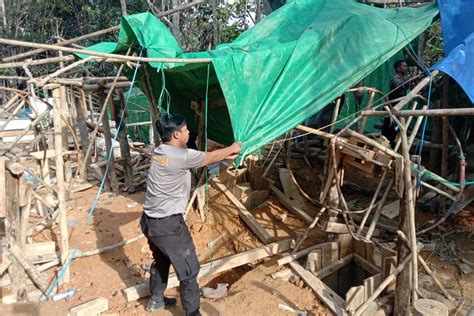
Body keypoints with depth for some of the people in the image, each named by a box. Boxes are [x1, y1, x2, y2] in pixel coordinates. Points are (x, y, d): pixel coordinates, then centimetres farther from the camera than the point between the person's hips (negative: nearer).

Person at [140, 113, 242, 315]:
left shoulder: (160, 152, 4)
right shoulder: (180, 156, -22)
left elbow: (203, 158, 15)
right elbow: (211, 157, -6)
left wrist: (225, 156, 20)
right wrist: (233, 148, 12)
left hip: (150, 221, 9)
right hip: (168, 225, -9)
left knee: (161, 261, 29)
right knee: (188, 270, 6)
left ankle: (156, 300, 48)